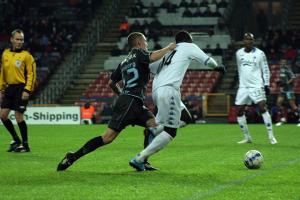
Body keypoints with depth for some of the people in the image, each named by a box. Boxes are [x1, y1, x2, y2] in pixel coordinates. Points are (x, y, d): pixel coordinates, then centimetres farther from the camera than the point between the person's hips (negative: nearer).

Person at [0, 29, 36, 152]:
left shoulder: (26, 55, -6)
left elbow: (31, 74, -10)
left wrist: (27, 90, -18)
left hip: (21, 88, -6)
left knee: (19, 116, -7)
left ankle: (25, 145, 6)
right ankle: (16, 140, 20)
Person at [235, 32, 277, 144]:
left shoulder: (259, 53, -2)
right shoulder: (239, 53, 9)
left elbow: (265, 70, 2)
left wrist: (266, 85, -5)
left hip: (256, 86, -5)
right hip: (243, 87, 5)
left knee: (262, 108, -18)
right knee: (239, 111, 2)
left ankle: (271, 136, -13)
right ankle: (247, 137, 15)